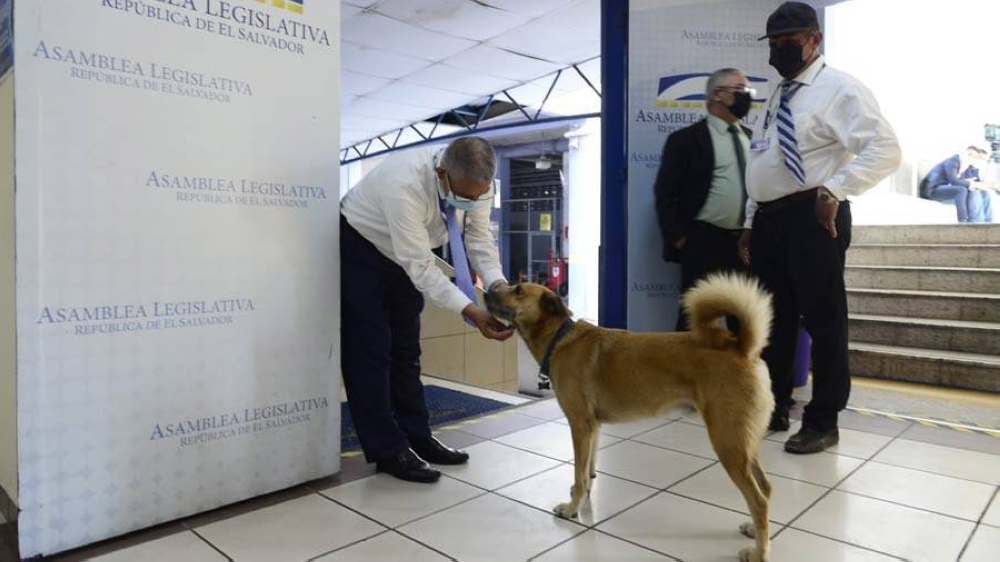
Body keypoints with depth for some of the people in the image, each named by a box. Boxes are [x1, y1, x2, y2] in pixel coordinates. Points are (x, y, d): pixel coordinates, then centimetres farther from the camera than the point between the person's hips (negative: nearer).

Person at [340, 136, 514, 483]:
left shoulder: (476, 182, -21)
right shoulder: (404, 184, -40)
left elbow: (479, 238, -15)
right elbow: (421, 267, -38)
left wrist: (499, 288, -32)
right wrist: (472, 312, -43)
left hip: (407, 255, 7)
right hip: (360, 249, -6)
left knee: (406, 349, 10)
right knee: (371, 350, -6)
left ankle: (417, 438, 18)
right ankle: (388, 451, 2)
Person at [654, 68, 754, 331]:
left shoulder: (753, 139, 16)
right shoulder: (685, 139, -2)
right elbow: (665, 193, -6)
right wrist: (678, 238, -11)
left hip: (748, 243, 6)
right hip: (704, 242, -5)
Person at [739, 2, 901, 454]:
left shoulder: (838, 89, -3)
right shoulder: (777, 97, 21)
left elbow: (885, 148, -14)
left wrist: (834, 189, -23)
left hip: (812, 217, -8)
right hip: (769, 219, 8)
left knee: (822, 320, -1)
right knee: (772, 319, 12)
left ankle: (822, 421, 12)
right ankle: (771, 409, 25)